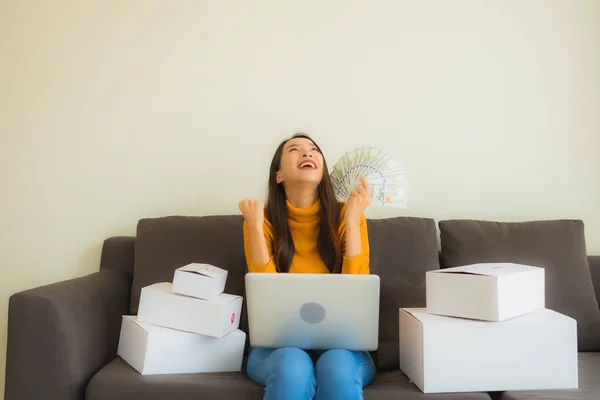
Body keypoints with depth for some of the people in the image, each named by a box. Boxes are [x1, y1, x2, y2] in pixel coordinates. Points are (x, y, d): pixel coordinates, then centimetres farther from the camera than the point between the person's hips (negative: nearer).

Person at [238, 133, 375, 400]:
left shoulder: (345, 215, -1)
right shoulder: (264, 220, -1)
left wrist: (352, 219, -15)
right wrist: (255, 226, -17)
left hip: (340, 343, 1)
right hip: (279, 344, 0)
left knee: (337, 367, -34)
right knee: (292, 366, -35)